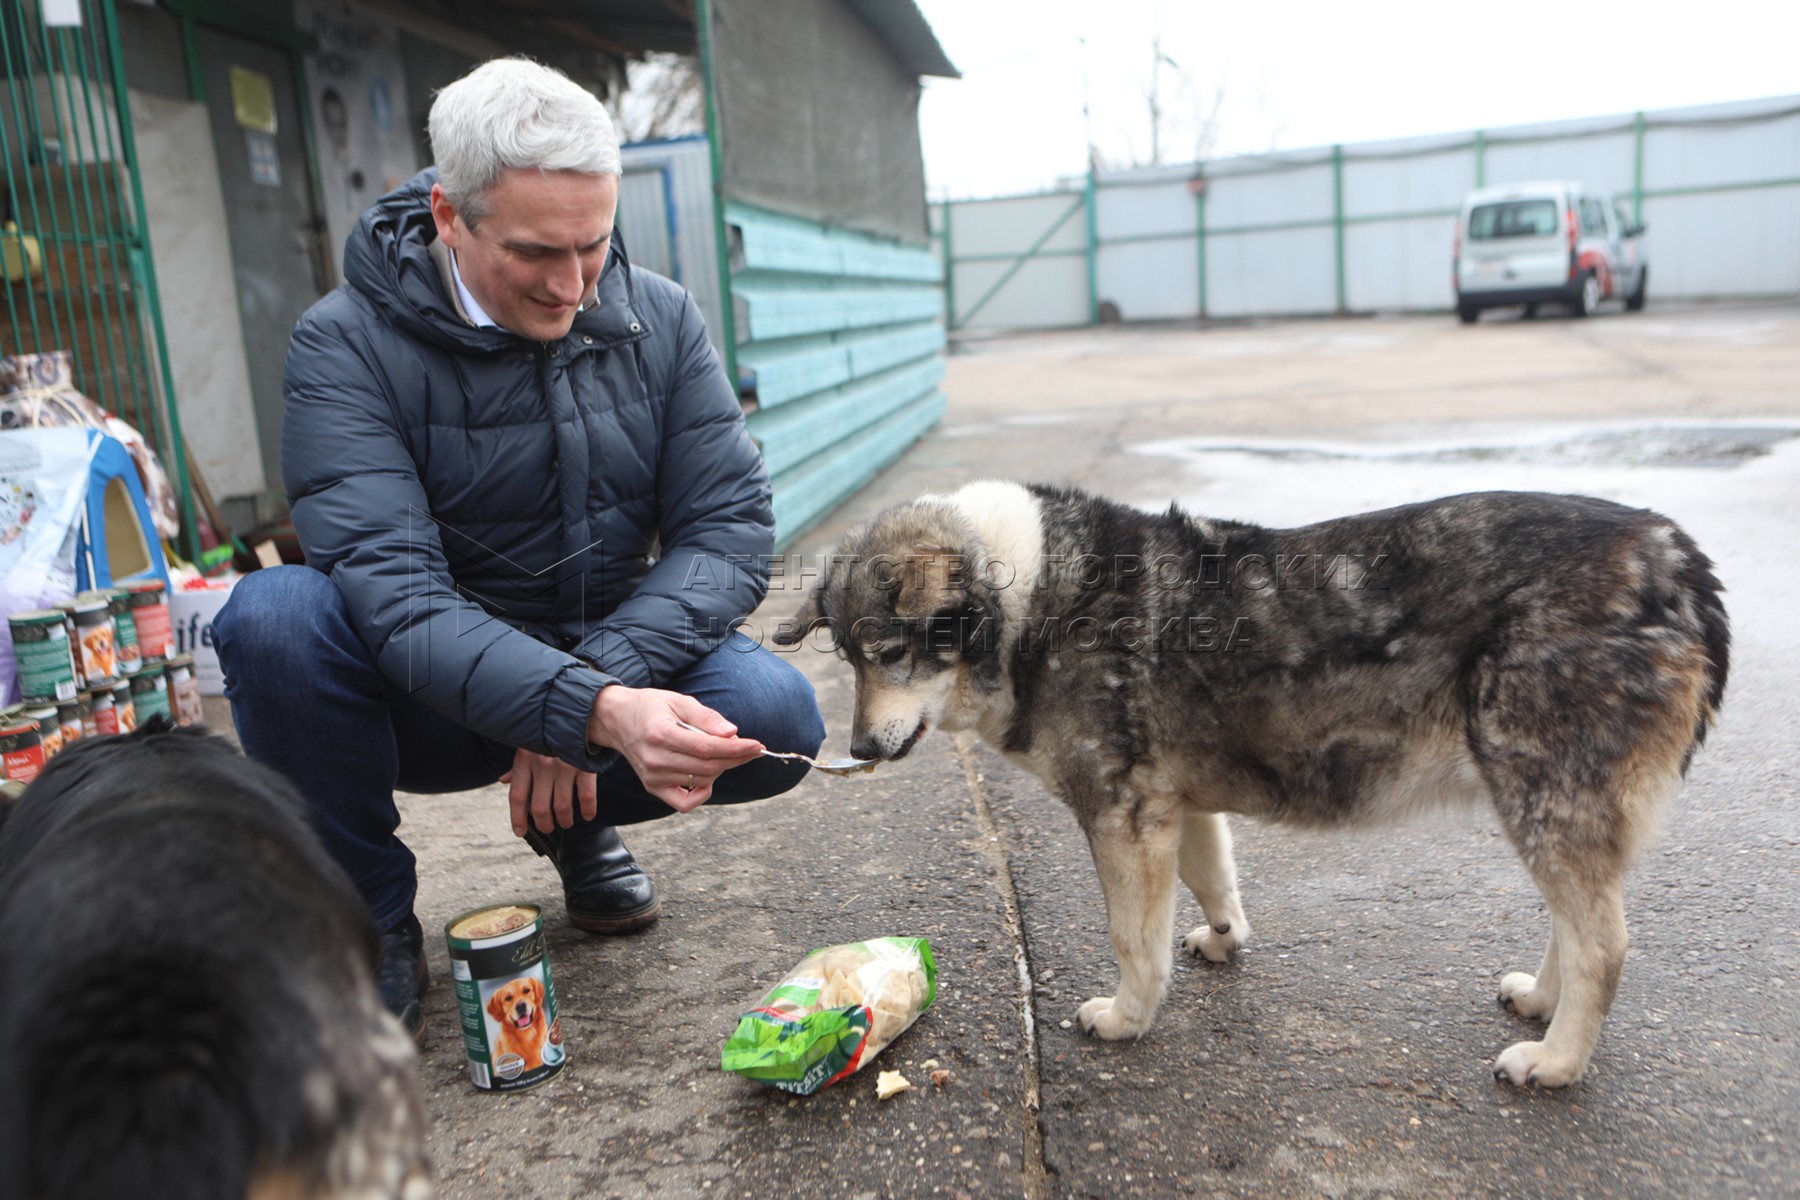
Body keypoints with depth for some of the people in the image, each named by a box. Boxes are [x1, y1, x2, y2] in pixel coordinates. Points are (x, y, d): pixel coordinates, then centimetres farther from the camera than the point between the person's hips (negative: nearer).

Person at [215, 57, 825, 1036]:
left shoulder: (659, 320, -5)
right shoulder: (345, 345, -17)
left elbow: (733, 527, -10)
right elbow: (394, 590, -28)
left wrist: (599, 678, -26)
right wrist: (594, 710, -45)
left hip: (608, 659, 2)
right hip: (425, 697, -2)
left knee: (773, 716, -25)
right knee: (273, 613, -31)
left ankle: (579, 825, 9)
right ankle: (371, 916, -5)